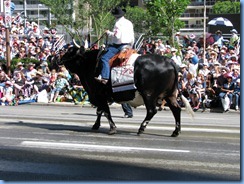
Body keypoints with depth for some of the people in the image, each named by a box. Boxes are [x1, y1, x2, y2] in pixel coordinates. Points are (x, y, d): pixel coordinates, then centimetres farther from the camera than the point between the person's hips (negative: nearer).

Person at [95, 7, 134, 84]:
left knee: (104, 58, -17)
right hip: (127, 46, 9)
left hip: (118, 46, -9)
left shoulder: (118, 23, -12)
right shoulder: (129, 23, 13)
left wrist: (108, 33, -5)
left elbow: (116, 35, -21)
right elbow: (132, 38, 16)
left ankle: (104, 77, -32)